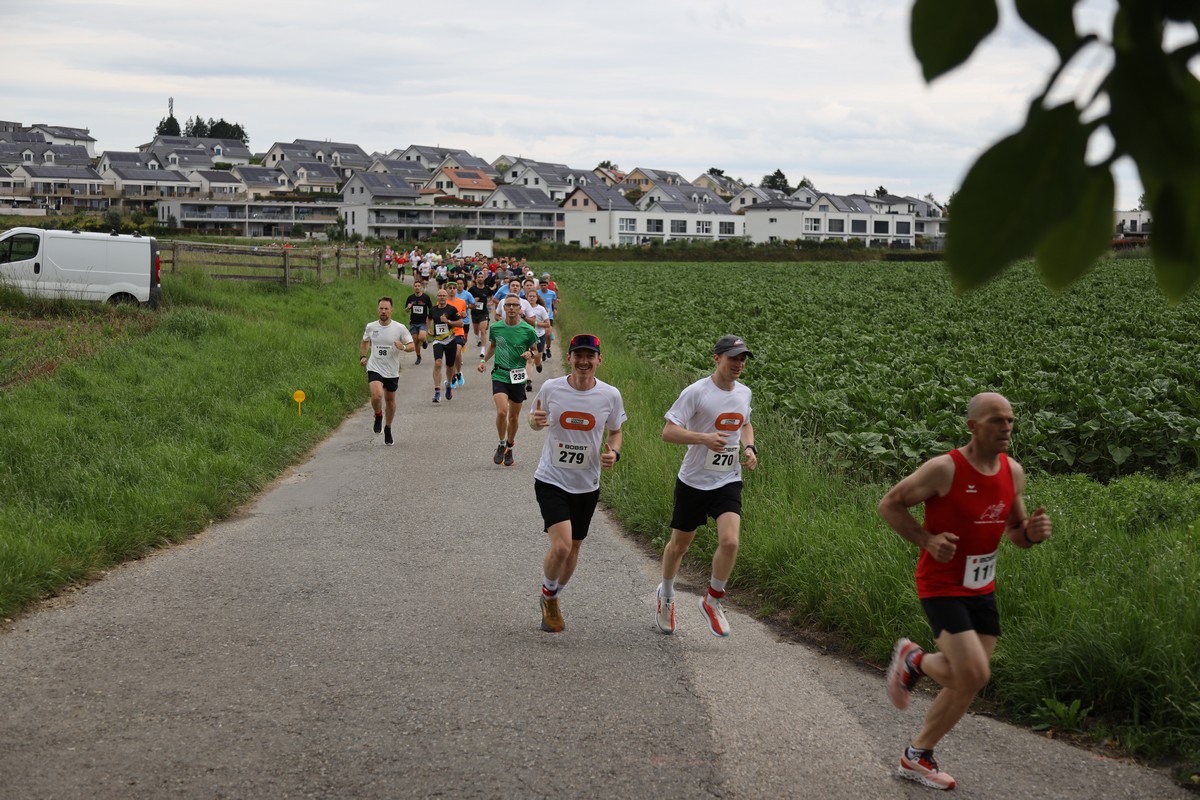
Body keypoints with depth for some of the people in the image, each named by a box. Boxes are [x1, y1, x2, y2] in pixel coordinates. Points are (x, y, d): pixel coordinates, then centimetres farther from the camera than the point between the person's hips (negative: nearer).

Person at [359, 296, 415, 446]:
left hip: (392, 372, 1)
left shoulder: (399, 328, -7)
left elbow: (412, 346, -3)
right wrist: (362, 356, 6)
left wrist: (403, 347, -24)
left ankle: (388, 428, 36)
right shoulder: (370, 327, -1)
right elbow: (365, 342, 20)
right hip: (374, 369, -1)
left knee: (390, 400, 14)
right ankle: (378, 416, 7)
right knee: (377, 396, -24)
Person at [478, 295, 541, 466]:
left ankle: (509, 449, 32)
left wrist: (532, 354, -18)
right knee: (502, 411, -20)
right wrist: (484, 360, 9)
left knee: (514, 416, 10)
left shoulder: (528, 330, -5)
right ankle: (502, 445, 3)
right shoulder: (495, 328, 1)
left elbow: (538, 360, 3)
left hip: (518, 377, 0)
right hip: (499, 375, 0)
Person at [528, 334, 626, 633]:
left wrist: (613, 453, -11)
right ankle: (548, 594, 11)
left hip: (587, 485, 3)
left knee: (573, 549, 13)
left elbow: (615, 431, 10)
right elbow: (536, 419, 9)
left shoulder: (610, 395, -6)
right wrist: (535, 421, -16)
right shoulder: (551, 388, -9)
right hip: (551, 480, -3)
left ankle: (553, 599, 40)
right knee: (561, 546, -19)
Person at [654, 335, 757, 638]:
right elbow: (668, 432, -17)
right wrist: (704, 438, -30)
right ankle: (666, 594, 39)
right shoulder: (696, 392, -14)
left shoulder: (744, 392, 4)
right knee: (679, 544, 11)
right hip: (693, 481, -3)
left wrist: (749, 447, 4)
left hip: (728, 481, 3)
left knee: (730, 542, -16)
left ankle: (712, 601, 7)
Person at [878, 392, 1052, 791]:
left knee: (966, 681, 7)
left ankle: (917, 756, 26)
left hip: (981, 590, 7)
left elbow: (1015, 532, 12)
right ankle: (914, 660, 14)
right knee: (974, 675, -18)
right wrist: (927, 540, -21)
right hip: (942, 587, -7)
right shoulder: (944, 470, -19)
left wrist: (1032, 532, -12)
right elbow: (889, 505, -9)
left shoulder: (1013, 473, 0)